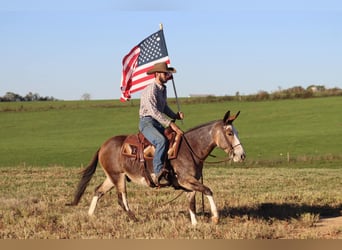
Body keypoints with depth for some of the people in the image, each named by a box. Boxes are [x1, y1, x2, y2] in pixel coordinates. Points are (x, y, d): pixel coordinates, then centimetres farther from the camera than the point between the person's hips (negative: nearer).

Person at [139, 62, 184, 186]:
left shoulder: (163, 89, 15)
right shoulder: (150, 90, -15)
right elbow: (154, 111, -25)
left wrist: (176, 115, 6)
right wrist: (171, 124, -30)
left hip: (158, 124, 10)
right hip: (147, 123, -10)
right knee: (162, 141, -33)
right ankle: (157, 172, -39)